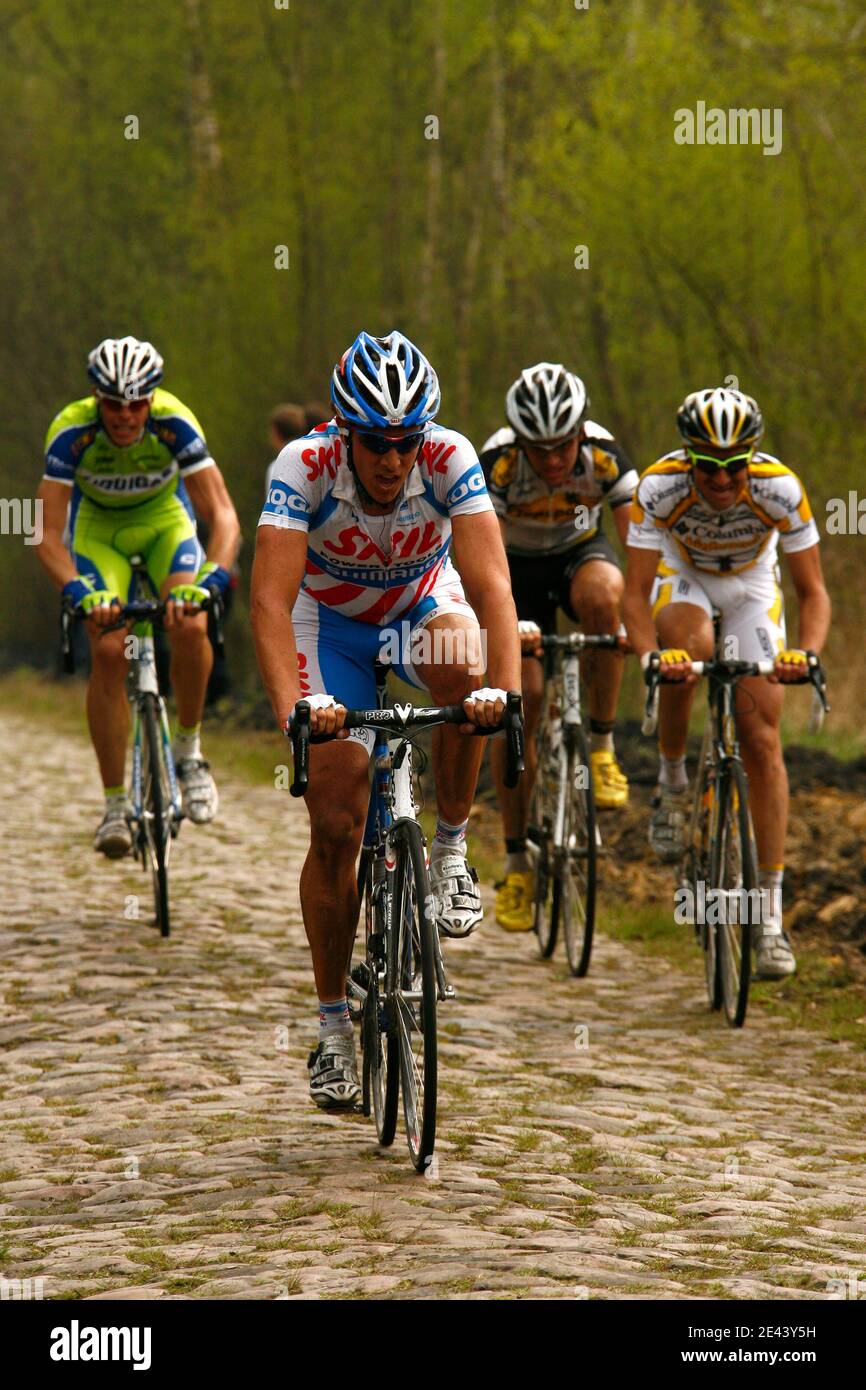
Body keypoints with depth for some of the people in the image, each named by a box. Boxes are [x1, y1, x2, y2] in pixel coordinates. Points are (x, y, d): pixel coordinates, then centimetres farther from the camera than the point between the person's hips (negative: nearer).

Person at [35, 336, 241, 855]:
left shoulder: (175, 423, -31)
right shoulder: (72, 431, -31)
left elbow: (224, 516, -35)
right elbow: (49, 534, -33)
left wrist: (207, 581, -52)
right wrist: (81, 593, -50)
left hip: (165, 520, 0)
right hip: (98, 527, 0)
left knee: (190, 626, -27)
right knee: (108, 651, -19)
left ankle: (189, 748, -2)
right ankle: (116, 804, -10)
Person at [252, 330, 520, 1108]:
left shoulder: (450, 461, -30)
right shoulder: (305, 467, -31)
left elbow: (492, 585, -37)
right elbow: (271, 599, -39)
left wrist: (504, 687, -53)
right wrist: (294, 703, -54)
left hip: (421, 607, 0)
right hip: (331, 619, 0)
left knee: (461, 664, -37)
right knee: (334, 826, -9)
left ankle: (451, 852, -15)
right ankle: (334, 1028, 5)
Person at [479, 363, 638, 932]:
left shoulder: (604, 453, -28)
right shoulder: (497, 462, -31)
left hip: (581, 552, 1)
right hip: (519, 568, -1)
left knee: (602, 592, -37)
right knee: (520, 702, -14)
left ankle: (603, 747, -21)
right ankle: (517, 860, -1)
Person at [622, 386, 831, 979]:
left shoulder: (781, 488, -32)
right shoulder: (659, 486, -33)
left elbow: (814, 592, -27)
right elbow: (636, 593, -32)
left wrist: (806, 652, -46)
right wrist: (650, 653, -51)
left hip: (751, 583, 1)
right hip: (680, 574, 0)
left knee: (762, 740, -10)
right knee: (688, 648, -37)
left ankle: (771, 915, -7)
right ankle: (672, 782, -11)